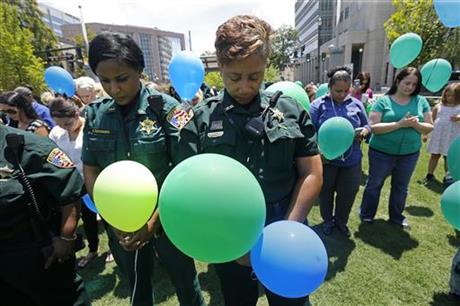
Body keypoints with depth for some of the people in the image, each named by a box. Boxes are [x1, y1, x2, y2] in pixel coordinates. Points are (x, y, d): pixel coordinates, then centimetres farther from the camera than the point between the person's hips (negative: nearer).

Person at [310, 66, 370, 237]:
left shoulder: (356, 104, 4)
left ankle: (341, 220, 40)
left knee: (348, 193, 14)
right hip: (326, 159, -3)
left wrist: (363, 132, -11)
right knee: (326, 192, 14)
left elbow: (367, 125, 13)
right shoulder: (318, 105, -7)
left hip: (351, 160, 3)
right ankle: (327, 220, 39)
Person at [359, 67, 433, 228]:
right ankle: (366, 214, 32)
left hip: (409, 154, 4)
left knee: (401, 187, 19)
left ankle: (396, 216, 40)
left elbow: (429, 127, 2)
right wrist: (399, 124, -26)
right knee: (374, 184, 13)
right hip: (381, 153, -3)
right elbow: (373, 127, -18)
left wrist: (416, 124, -19)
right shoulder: (383, 101, -10)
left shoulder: (421, 101, 1)